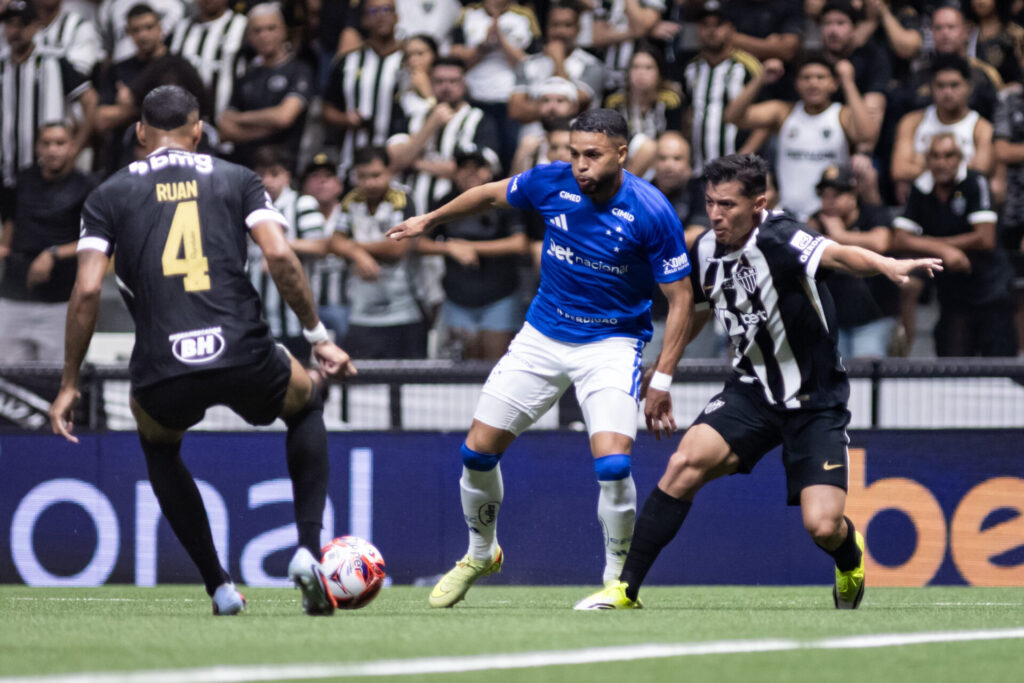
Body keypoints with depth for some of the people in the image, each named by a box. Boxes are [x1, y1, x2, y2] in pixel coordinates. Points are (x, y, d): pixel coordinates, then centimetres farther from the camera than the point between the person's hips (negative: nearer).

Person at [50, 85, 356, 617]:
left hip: (164, 373, 0)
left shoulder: (110, 195, 14)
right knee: (306, 407, 35)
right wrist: (319, 337, 10)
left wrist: (69, 385, 12)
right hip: (244, 358, 0)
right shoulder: (236, 179, 15)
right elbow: (281, 258, 1)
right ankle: (308, 549, 15)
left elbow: (87, 291, 5)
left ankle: (219, 587, 25)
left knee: (159, 445, 37)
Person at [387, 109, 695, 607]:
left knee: (612, 462, -23)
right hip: (542, 336, 4)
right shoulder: (551, 182, -11)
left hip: (612, 341, -4)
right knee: (478, 451, 4)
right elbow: (491, 195, 12)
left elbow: (680, 298, -13)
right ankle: (480, 554, 31)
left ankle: (618, 579, -1)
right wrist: (429, 220, 22)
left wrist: (662, 380, -17)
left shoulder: (651, 214, -20)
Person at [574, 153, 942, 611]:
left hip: (815, 402, -5)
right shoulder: (706, 251, 0)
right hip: (752, 391, 5)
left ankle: (850, 557, 25)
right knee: (687, 460, -21)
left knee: (822, 526, -15)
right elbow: (696, 313, 21)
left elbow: (835, 255, -43)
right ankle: (626, 588, -13)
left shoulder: (776, 238, -22)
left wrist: (886, 265, -63)